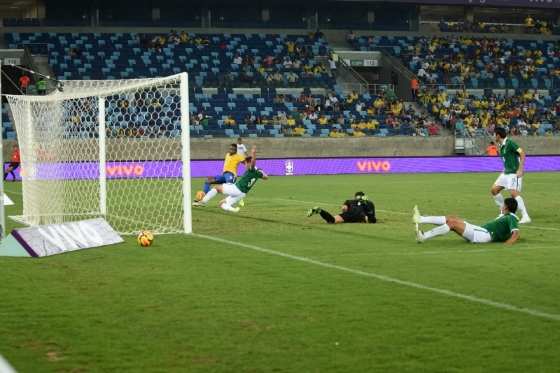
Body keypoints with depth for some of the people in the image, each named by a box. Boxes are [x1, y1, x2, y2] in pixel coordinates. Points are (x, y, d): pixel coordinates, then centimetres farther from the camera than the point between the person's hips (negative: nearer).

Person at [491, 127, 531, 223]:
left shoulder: (509, 143, -14)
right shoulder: (501, 146, 13)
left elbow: (522, 153, -20)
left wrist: (520, 170, -24)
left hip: (514, 173, -10)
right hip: (506, 172, 10)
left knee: (514, 193, -21)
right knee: (494, 190, 9)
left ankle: (525, 217, -20)